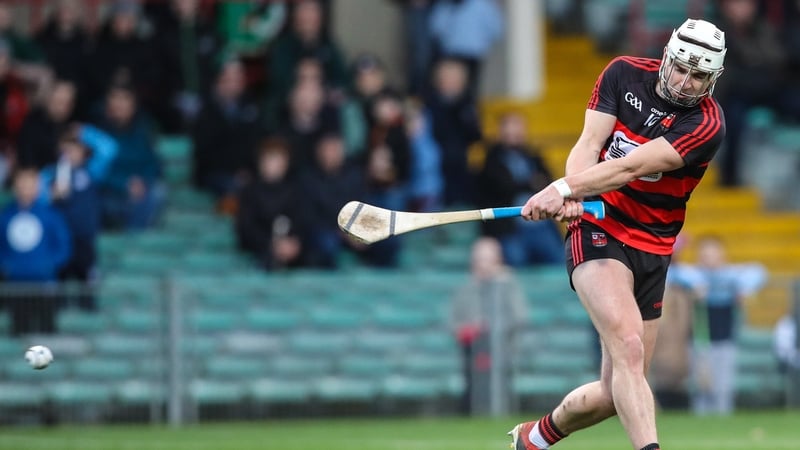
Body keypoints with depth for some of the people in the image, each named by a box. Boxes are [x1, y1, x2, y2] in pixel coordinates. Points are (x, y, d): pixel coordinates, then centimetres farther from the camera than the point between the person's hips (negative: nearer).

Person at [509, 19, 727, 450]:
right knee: (629, 348, -26)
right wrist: (572, 197, -27)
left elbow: (630, 167, -22)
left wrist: (564, 189, -32)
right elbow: (588, 145, -6)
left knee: (617, 392, 5)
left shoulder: (708, 124, -11)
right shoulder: (624, 74, -2)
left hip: (651, 251, 2)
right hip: (597, 231, -2)